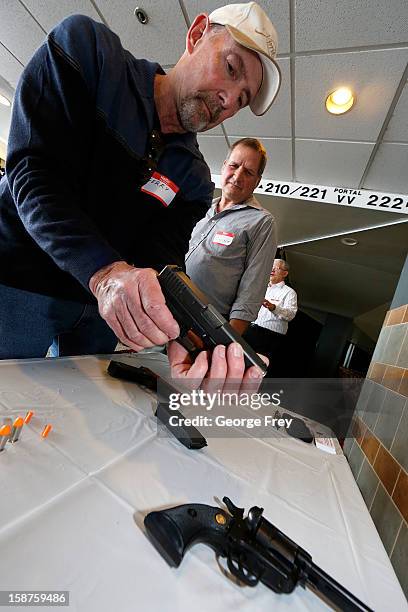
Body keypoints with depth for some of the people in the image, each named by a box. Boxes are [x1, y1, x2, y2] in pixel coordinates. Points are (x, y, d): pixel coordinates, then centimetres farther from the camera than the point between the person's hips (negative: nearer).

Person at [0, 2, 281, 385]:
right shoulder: (86, 48, -6)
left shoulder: (195, 179, 2)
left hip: (99, 311, 4)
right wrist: (104, 270, -34)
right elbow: (34, 170, -18)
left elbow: (163, 259, -10)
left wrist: (183, 333, -30)